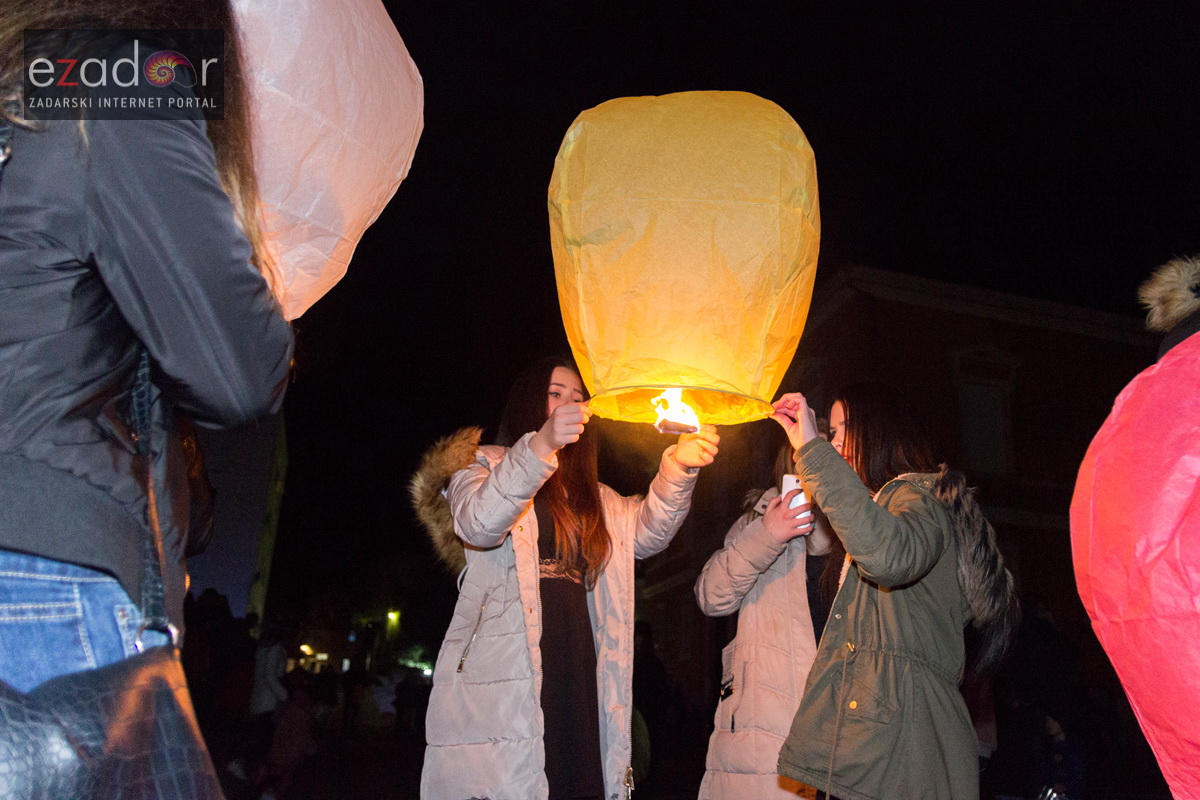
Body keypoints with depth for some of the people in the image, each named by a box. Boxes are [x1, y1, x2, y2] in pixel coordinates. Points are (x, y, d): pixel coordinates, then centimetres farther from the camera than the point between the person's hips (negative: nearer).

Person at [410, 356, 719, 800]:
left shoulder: (591, 495, 26)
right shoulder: (485, 465, 8)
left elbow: (646, 530, 11)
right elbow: (478, 525, -14)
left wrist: (677, 468, -5)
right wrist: (540, 447, -28)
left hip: (578, 678, 5)